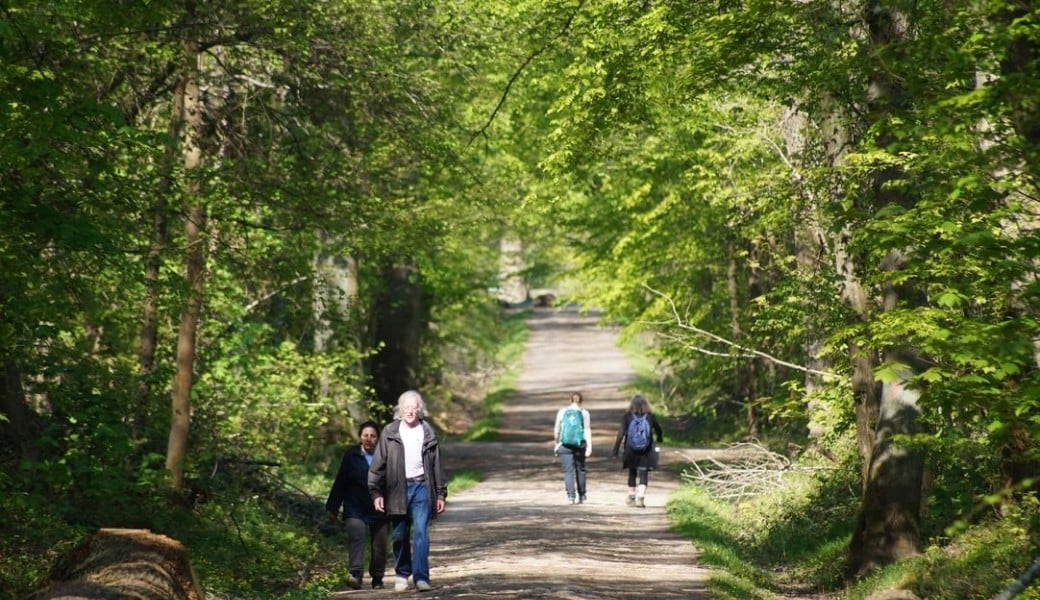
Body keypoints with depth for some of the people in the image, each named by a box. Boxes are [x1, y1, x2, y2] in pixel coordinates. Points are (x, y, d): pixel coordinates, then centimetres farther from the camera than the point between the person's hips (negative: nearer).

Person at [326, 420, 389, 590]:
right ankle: (356, 574, -31)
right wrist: (333, 507, 7)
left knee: (379, 545, 5)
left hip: (379, 510, 1)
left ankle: (377, 578, 20)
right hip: (355, 508, -1)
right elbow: (340, 482, 6)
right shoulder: (351, 455, 3)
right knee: (356, 537, -21)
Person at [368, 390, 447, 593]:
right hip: (397, 489, 0)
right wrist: (376, 492, -6)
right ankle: (402, 575, 20)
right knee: (399, 536, 6)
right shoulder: (390, 433, 2)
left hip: (422, 487, 0)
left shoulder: (428, 433, 6)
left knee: (421, 533, -9)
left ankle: (421, 576, -11)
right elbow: (378, 465, 1)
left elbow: (437, 466, 10)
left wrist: (441, 494, 9)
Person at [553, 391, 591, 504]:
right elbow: (587, 430, -7)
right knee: (580, 470, 15)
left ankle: (571, 496, -12)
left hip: (565, 445, -1)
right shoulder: (584, 413, 0)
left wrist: (557, 443, 19)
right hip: (579, 445, 1)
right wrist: (589, 446, -9)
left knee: (568, 471, 0)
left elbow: (557, 430, 6)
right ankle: (581, 495, 25)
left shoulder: (562, 411, 3)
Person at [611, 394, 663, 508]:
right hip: (646, 452, -1)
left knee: (632, 473, 17)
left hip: (631, 451, 1)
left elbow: (621, 433, -9)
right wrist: (660, 438, 36)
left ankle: (631, 497, 23)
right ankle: (640, 497, -14)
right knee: (643, 474, 1)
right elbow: (658, 429, 14)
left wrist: (616, 449, -6)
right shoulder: (650, 416, -2)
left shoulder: (627, 416, -4)